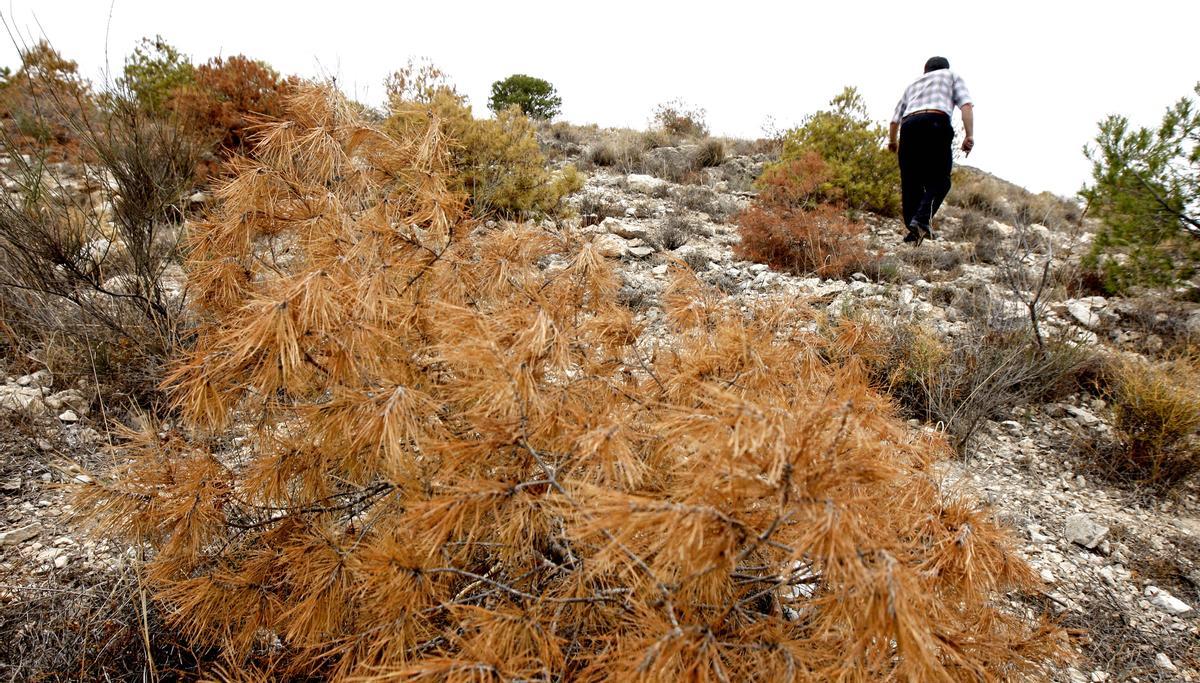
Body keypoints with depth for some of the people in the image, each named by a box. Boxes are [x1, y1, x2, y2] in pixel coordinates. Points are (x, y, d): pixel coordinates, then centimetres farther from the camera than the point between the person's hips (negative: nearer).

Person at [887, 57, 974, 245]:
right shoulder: (951, 76, 27)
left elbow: (895, 119, 31)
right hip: (936, 122, -3)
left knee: (910, 181, 7)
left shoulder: (913, 84, 36)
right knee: (939, 179, -1)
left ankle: (913, 229, 0)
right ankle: (922, 219, -23)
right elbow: (966, 105, 7)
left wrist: (892, 141, 48)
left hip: (909, 125, 3)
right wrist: (969, 135, 0)